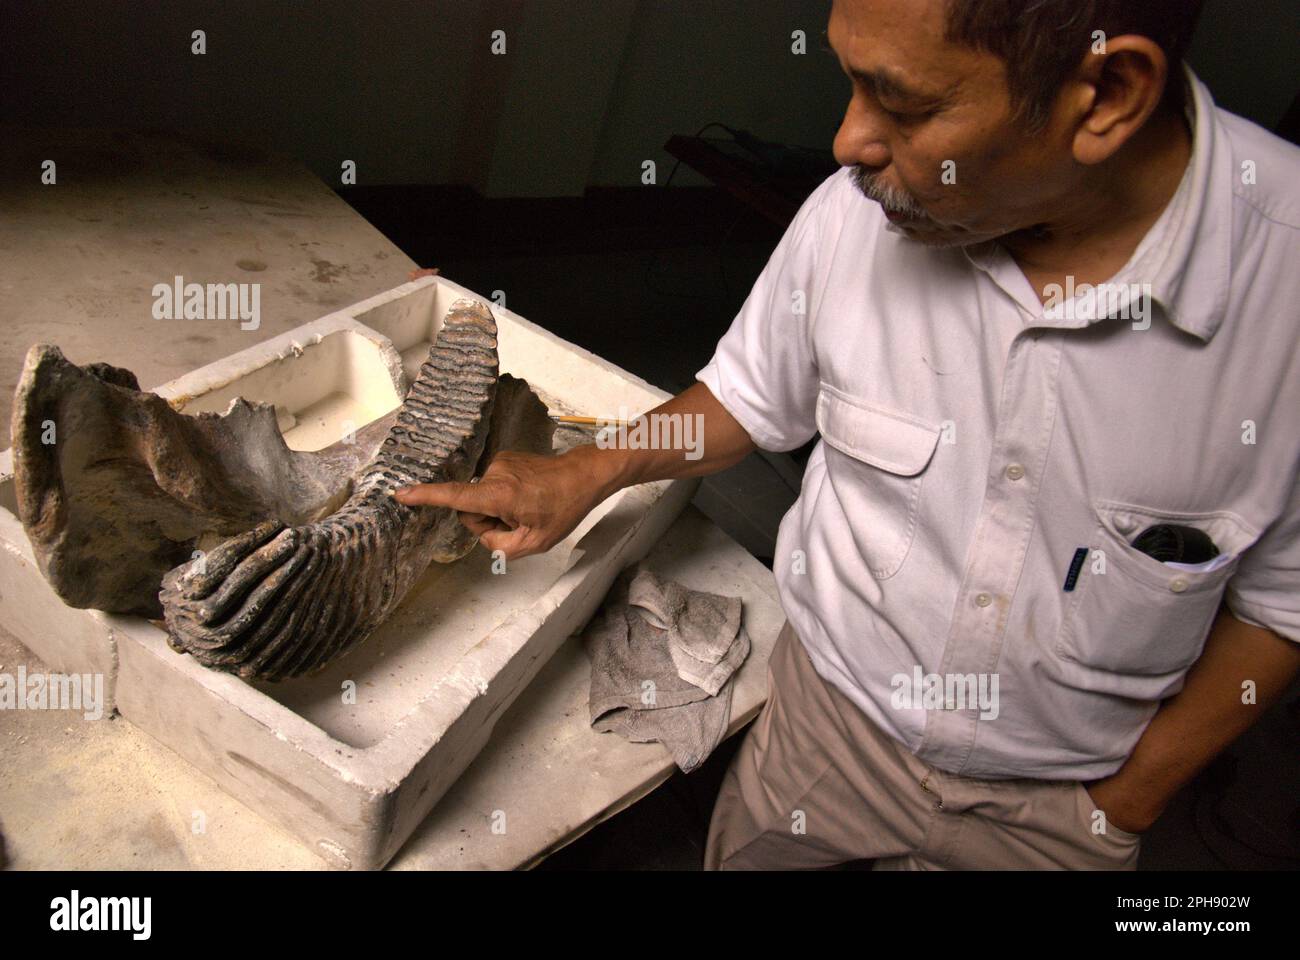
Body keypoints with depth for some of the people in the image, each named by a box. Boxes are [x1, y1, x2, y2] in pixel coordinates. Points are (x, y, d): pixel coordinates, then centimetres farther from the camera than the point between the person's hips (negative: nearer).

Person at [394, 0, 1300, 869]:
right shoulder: (855, 213, -20)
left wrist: (1124, 805, -6)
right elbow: (752, 394, 0)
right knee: (741, 853, 20)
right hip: (832, 713, 2)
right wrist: (587, 472, -12)